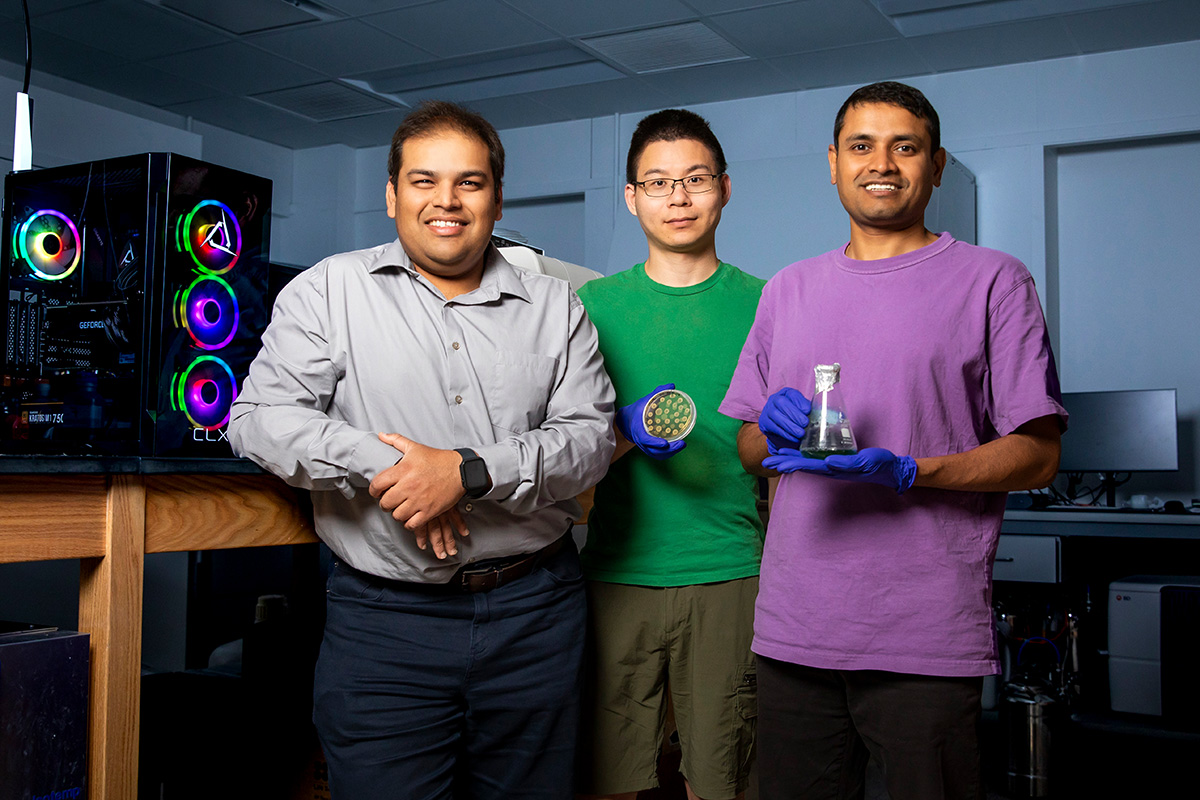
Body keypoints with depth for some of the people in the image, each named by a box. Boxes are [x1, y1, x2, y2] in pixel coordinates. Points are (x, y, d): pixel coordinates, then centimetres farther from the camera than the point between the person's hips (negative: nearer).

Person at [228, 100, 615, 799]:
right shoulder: (331, 290, 3)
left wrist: (469, 472, -17)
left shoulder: (555, 307, 7)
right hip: (384, 616, -2)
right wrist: (383, 469, -17)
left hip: (534, 611, 2)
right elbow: (261, 418, -4)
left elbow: (590, 437, -2)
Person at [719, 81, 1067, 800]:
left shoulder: (992, 281, 2)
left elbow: (1038, 455, -2)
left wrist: (906, 472, -17)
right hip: (794, 631, 4)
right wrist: (773, 431, -6)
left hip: (928, 640, -3)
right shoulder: (788, 290, 15)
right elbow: (749, 447, 18)